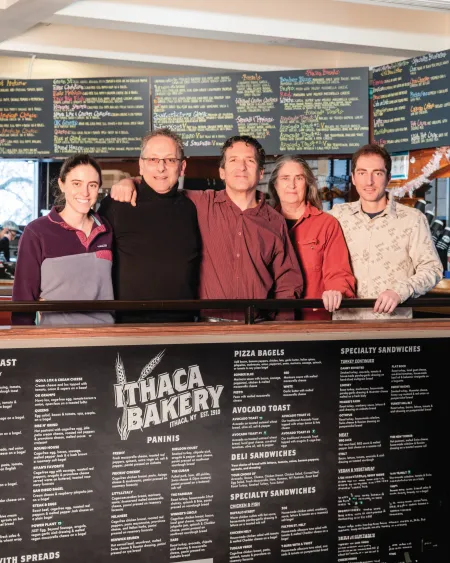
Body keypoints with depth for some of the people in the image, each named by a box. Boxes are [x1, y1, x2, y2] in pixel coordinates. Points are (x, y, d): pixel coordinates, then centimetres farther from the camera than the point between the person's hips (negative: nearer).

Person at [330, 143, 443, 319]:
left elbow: (431, 268, -2)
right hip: (346, 319, 2)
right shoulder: (338, 215, 7)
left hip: (394, 321, -2)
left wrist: (399, 291, -17)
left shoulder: (413, 219, -2)